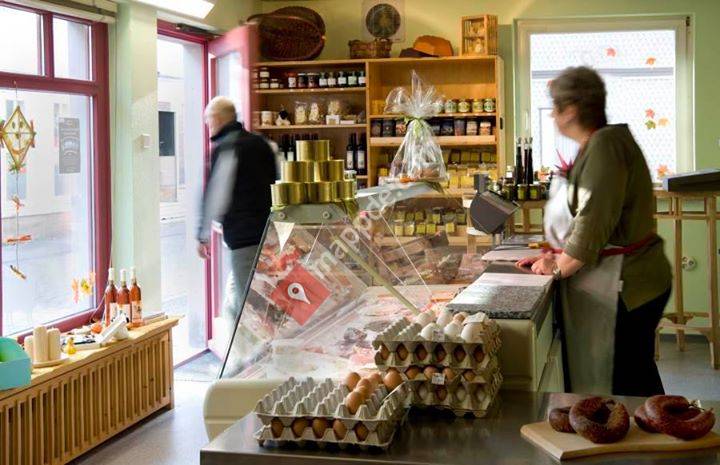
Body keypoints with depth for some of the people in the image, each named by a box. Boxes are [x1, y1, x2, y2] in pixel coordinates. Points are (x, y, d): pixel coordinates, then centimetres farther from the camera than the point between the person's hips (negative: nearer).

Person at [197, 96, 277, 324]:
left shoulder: (225, 149, -9)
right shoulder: (260, 143, 15)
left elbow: (215, 195, -9)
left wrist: (203, 236, 0)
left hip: (245, 237, -8)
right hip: (267, 232, 9)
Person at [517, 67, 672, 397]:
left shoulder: (605, 146, -18)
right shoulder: (597, 144, 14)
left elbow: (593, 223, -23)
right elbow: (586, 218, 22)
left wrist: (559, 267, -10)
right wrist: (555, 256, 14)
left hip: (626, 288, -10)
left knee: (623, 390, -2)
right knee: (638, 382, 17)